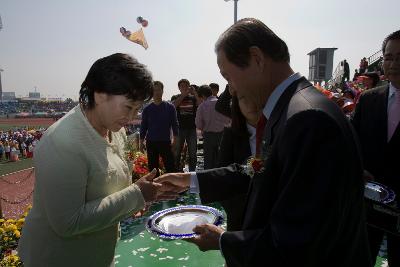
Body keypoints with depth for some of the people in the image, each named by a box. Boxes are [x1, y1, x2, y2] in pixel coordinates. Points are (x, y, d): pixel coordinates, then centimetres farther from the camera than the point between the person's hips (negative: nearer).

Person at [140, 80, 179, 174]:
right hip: (151, 142, 2)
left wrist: (175, 140, -5)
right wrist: (141, 142, 7)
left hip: (166, 142, -1)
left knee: (170, 167, -2)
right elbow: (143, 127, 9)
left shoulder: (170, 107, 1)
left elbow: (174, 124, 2)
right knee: (153, 169, 9)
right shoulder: (147, 109, 5)